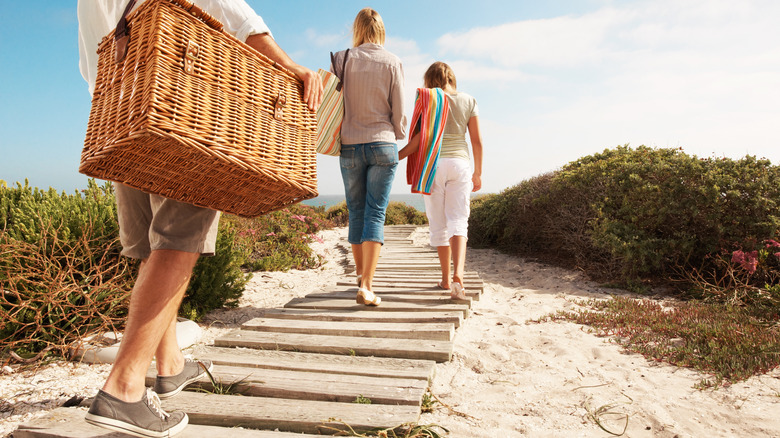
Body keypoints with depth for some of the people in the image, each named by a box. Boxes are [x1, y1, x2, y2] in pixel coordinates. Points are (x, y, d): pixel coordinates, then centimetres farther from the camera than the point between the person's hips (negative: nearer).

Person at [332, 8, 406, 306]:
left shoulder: (341, 59, 2)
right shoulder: (392, 62, 0)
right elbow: (398, 110, 1)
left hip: (350, 146, 1)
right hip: (383, 144, -1)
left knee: (356, 213, 13)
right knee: (376, 214, -2)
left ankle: (360, 276, 26)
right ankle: (367, 286, -9)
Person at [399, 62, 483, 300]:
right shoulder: (469, 101, 8)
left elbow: (419, 139, -8)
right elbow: (477, 141, 7)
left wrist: (395, 158, 0)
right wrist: (478, 173, 14)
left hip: (433, 163, -2)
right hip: (460, 163, 2)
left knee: (439, 224, 7)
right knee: (458, 221, 0)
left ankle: (446, 279, 15)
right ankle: (458, 274, -20)